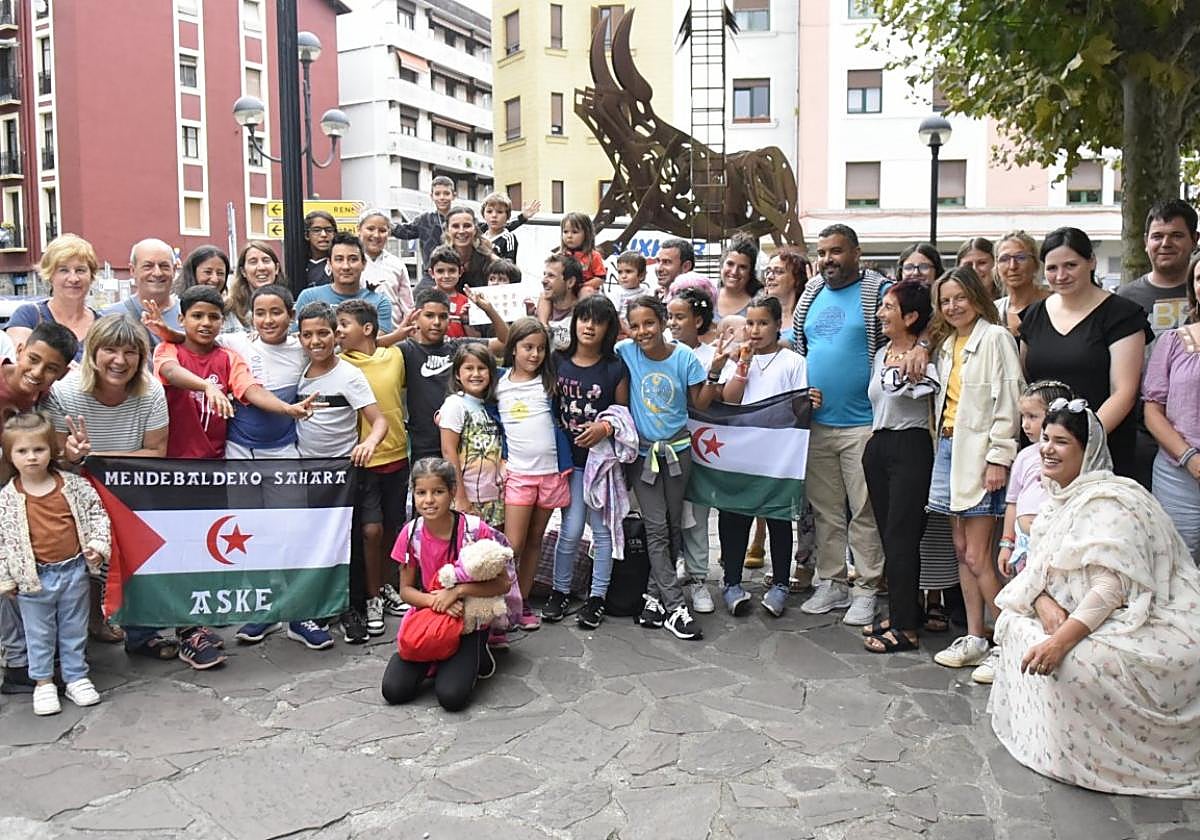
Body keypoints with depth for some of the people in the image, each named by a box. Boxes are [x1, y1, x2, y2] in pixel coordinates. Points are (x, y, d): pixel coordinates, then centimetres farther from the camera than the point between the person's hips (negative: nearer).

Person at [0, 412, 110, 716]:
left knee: (74, 630, 15)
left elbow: (96, 513, 4)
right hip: (34, 577, -1)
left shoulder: (74, 485, -5)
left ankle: (76, 676, 30)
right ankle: (43, 682, 30)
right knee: (39, 634, 13)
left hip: (74, 570, 1)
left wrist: (97, 545, -7)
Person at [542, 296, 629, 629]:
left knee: (602, 529, 7)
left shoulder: (616, 368, -5)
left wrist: (605, 428, -18)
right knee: (571, 530, 3)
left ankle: (597, 597, 20)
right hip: (570, 459, 1)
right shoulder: (558, 362, 0)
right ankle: (559, 590, 23)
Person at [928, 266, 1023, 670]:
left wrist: (999, 458, -17)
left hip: (979, 451, -8)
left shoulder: (995, 338, -7)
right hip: (949, 448, 8)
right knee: (961, 549, 10)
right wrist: (944, 442, 10)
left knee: (977, 556, -8)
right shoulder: (947, 343, 16)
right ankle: (975, 639, 17)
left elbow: (1007, 401, -13)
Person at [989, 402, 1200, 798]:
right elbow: (1038, 566, 7)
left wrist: (1062, 639, -35)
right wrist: (1044, 602, -15)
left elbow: (1112, 585, -29)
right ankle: (1035, 724, 9)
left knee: (1070, 662, -31)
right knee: (1014, 620, -1)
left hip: (1153, 628, -10)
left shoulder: (1109, 501, -21)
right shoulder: (1060, 497, 9)